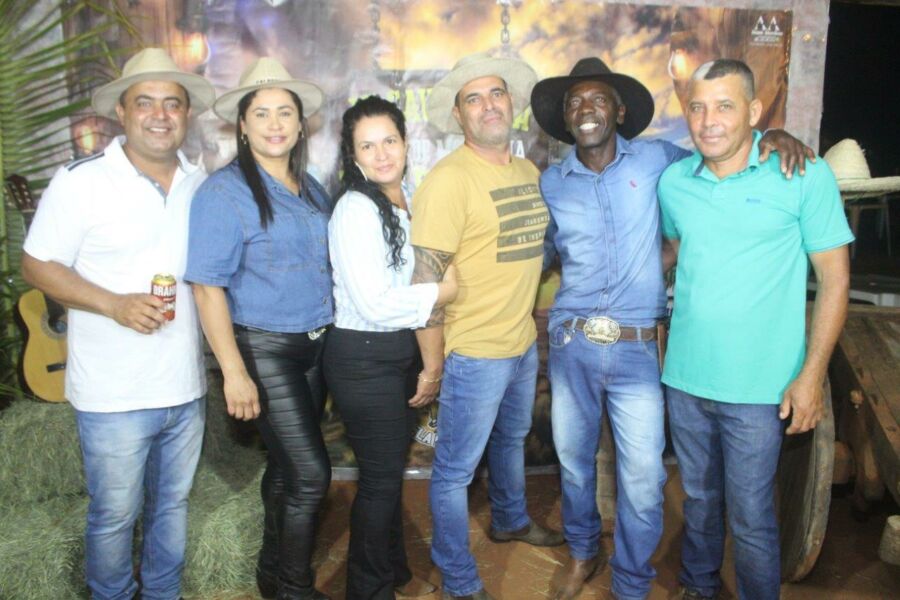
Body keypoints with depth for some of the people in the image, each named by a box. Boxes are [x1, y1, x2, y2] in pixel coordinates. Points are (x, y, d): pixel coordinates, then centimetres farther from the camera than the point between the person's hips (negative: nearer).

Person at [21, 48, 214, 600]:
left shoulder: (202, 184, 5)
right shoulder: (81, 181, -9)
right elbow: (37, 265, -7)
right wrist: (115, 304, -21)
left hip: (186, 387, 4)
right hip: (114, 394, -4)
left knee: (173, 505, 19)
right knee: (114, 516, 9)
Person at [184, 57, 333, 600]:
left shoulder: (312, 189, 9)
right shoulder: (225, 192, -11)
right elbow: (208, 288, -15)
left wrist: (330, 339, 11)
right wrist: (235, 372, -19)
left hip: (315, 345, 6)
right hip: (264, 350, -6)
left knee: (287, 466, 17)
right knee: (311, 474, -5)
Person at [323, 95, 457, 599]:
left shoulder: (409, 200, 6)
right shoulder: (355, 210, -18)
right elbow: (375, 305, -24)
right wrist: (449, 290, -16)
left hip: (405, 351, 8)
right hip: (364, 359, -8)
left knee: (394, 469, 20)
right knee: (380, 477, 4)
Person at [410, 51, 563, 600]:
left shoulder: (529, 172, 6)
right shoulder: (449, 179, -19)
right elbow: (426, 279, -20)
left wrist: (535, 323, 15)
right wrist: (433, 365, -16)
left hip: (524, 344, 8)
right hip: (473, 350, -8)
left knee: (513, 438, 28)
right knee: (457, 468, 7)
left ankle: (511, 520, 55)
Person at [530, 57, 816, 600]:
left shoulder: (656, 160, 0)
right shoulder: (552, 182, 5)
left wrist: (772, 136, -4)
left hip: (636, 350, -2)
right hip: (571, 345, 2)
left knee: (643, 482, 0)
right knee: (574, 464, 16)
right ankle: (584, 552, 43)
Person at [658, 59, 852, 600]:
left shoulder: (805, 176, -9)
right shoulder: (673, 181, 2)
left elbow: (835, 278, -7)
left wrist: (812, 375, -11)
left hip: (758, 387, -4)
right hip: (684, 377, 4)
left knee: (751, 519, 5)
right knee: (699, 499, 21)